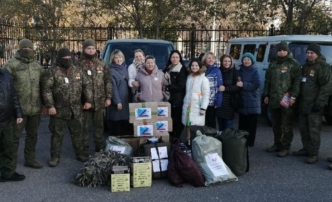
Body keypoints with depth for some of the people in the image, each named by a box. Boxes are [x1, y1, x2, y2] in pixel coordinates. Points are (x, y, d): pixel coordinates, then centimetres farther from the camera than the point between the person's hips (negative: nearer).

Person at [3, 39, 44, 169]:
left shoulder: (38, 66, 11)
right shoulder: (11, 65, -6)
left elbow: (43, 85, 16)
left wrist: (43, 103, 12)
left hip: (35, 108, 6)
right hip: (18, 108, -5)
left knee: (33, 135, 15)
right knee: (14, 136, 3)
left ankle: (30, 159, 30)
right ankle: (11, 163, 16)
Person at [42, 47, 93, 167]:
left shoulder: (78, 71, 8)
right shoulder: (52, 72, -6)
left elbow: (87, 85, 11)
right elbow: (46, 90, -10)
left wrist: (88, 100, 4)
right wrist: (50, 106, -15)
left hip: (76, 110, 4)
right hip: (59, 110, -4)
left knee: (77, 133, 15)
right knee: (57, 135, 6)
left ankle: (79, 153, 30)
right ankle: (55, 157, 19)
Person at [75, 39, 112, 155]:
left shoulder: (102, 64, 7)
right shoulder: (78, 65, -2)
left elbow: (108, 82, 8)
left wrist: (108, 97, 2)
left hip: (99, 101, 3)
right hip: (84, 101, -2)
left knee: (99, 125, 14)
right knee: (84, 126, 6)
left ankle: (100, 147, 27)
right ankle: (84, 149, 18)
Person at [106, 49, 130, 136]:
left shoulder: (125, 68, 12)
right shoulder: (111, 71, -9)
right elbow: (113, 88, -14)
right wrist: (117, 101, -18)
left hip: (125, 100, 7)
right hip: (116, 101, -6)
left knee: (125, 123, 10)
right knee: (115, 125, -2)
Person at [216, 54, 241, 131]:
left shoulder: (234, 72, -2)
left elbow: (238, 87, -8)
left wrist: (225, 88, -17)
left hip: (229, 102, -3)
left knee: (229, 128, -1)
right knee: (221, 127, 12)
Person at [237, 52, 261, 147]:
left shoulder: (255, 71, -1)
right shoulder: (240, 71, 11)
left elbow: (257, 84, -13)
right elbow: (236, 83, 15)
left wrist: (243, 84, -17)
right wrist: (238, 83, -8)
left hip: (252, 102, -3)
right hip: (242, 101, 3)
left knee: (251, 124, 0)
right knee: (242, 124, 5)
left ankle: (250, 142, 7)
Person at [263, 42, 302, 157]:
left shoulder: (294, 64, -3)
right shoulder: (273, 64, 16)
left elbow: (297, 81, -10)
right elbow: (267, 81, 19)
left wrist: (293, 96, -18)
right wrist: (266, 95, 13)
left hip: (287, 100, -6)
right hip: (274, 100, 6)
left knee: (286, 125, -3)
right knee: (275, 124, 14)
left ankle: (285, 147, 4)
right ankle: (277, 144, 26)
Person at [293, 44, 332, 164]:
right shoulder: (305, 66, 17)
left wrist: (319, 103, -19)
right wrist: (298, 99, 18)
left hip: (314, 105, -8)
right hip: (303, 104, 8)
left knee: (314, 130, -5)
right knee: (303, 128, 14)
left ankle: (314, 154, 2)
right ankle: (306, 149, 27)